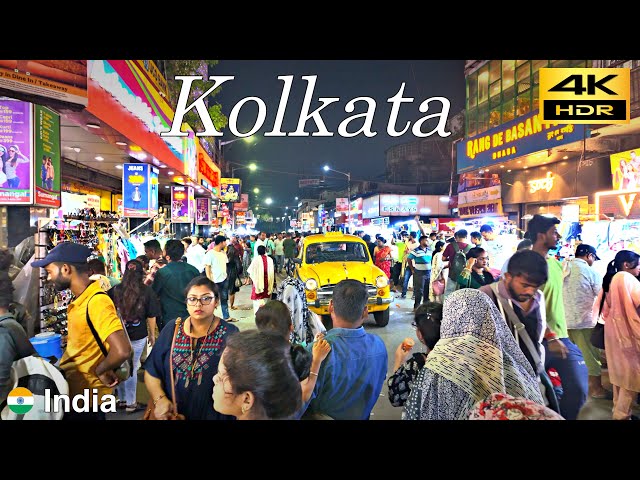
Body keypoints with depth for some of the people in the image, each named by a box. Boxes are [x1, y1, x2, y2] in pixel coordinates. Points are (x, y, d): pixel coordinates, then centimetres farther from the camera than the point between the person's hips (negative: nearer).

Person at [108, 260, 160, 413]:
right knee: (132, 369, 8)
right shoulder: (147, 291, -9)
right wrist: (152, 334, 10)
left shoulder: (115, 290, -5)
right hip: (138, 336, -2)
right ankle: (131, 403, 20)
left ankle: (122, 399, 32)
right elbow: (151, 316, -3)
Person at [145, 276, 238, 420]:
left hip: (213, 414, -3)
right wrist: (159, 399, -12)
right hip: (172, 413, 3)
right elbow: (151, 371, 2)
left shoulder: (229, 334, -13)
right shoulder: (172, 329, -3)